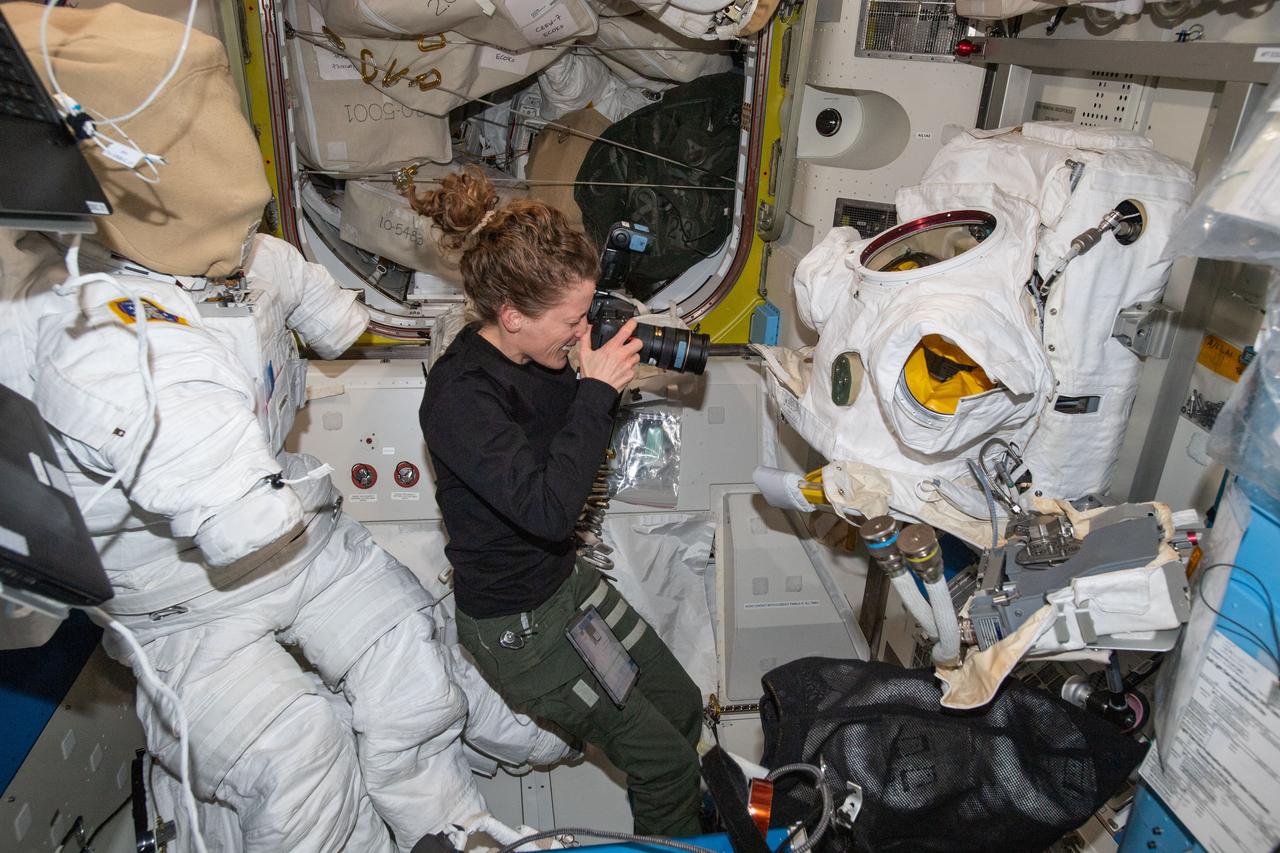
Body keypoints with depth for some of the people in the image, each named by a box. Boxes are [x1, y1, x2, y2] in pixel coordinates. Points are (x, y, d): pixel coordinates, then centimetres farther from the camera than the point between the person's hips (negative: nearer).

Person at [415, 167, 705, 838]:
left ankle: (685, 827, 43)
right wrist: (596, 390, -30)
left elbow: (584, 448, 10)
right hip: (514, 624, -8)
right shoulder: (459, 395, -29)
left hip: (567, 579, 8)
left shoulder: (533, 356, -5)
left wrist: (614, 374, -7)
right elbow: (547, 506, -37)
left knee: (682, 706, 19)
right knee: (666, 758, 1)